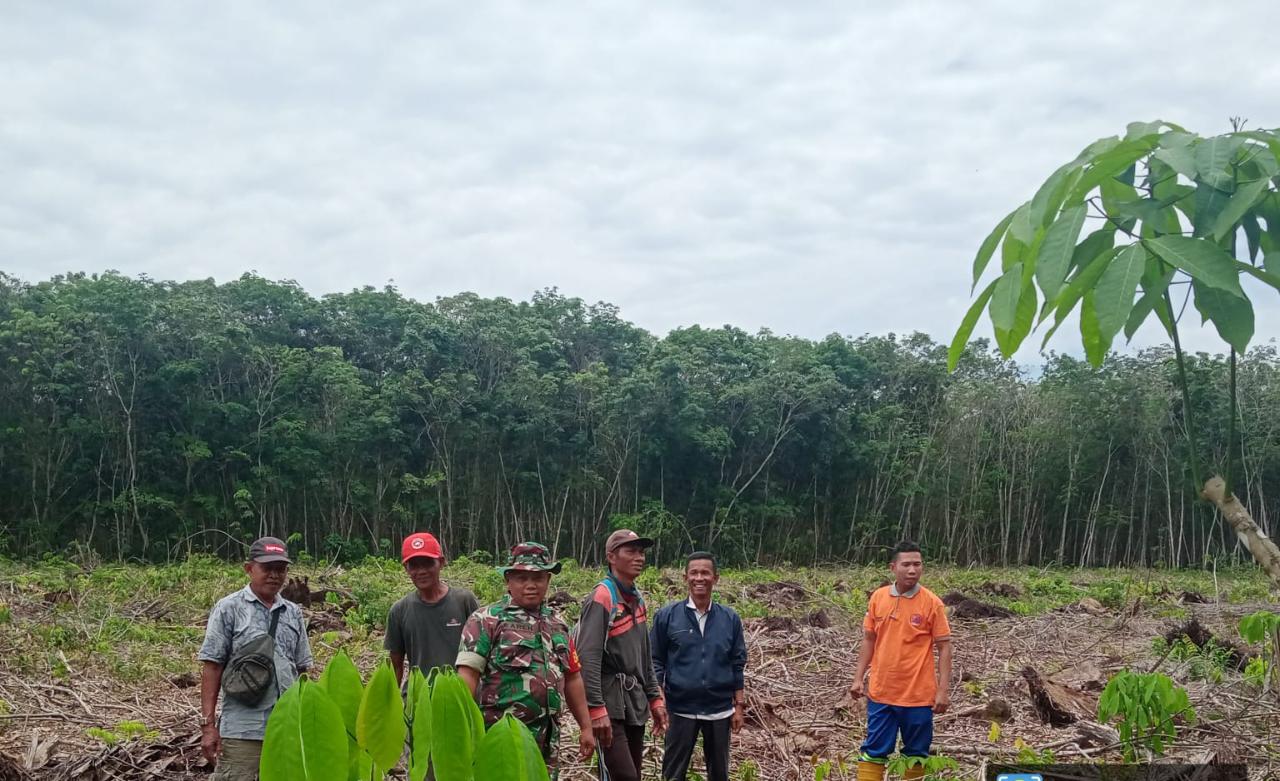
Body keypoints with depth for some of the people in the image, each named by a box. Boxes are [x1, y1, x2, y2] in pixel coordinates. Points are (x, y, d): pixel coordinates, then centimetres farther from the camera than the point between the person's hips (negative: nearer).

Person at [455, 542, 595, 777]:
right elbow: (467, 674, -12)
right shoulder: (486, 620, -5)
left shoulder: (557, 624, 14)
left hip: (547, 738, 6)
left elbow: (572, 678, 19)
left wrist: (586, 728, 17)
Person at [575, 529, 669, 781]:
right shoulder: (601, 598, -13)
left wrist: (654, 698, 16)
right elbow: (588, 658, -19)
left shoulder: (637, 599, 13)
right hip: (610, 704, -8)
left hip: (635, 703, 8)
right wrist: (596, 709, -24)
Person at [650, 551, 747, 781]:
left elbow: (737, 665, 6)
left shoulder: (730, 619, 0)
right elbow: (656, 661, -1)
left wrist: (739, 706, 5)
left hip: (720, 710, 2)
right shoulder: (667, 616, -6)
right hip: (681, 709, -2)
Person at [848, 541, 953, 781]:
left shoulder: (932, 603, -8)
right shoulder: (878, 597, 1)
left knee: (916, 754, 10)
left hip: (919, 695, -2)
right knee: (873, 751, 5)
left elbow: (944, 647, -5)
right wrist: (858, 678, 5)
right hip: (881, 692, 2)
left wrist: (943, 691, -9)